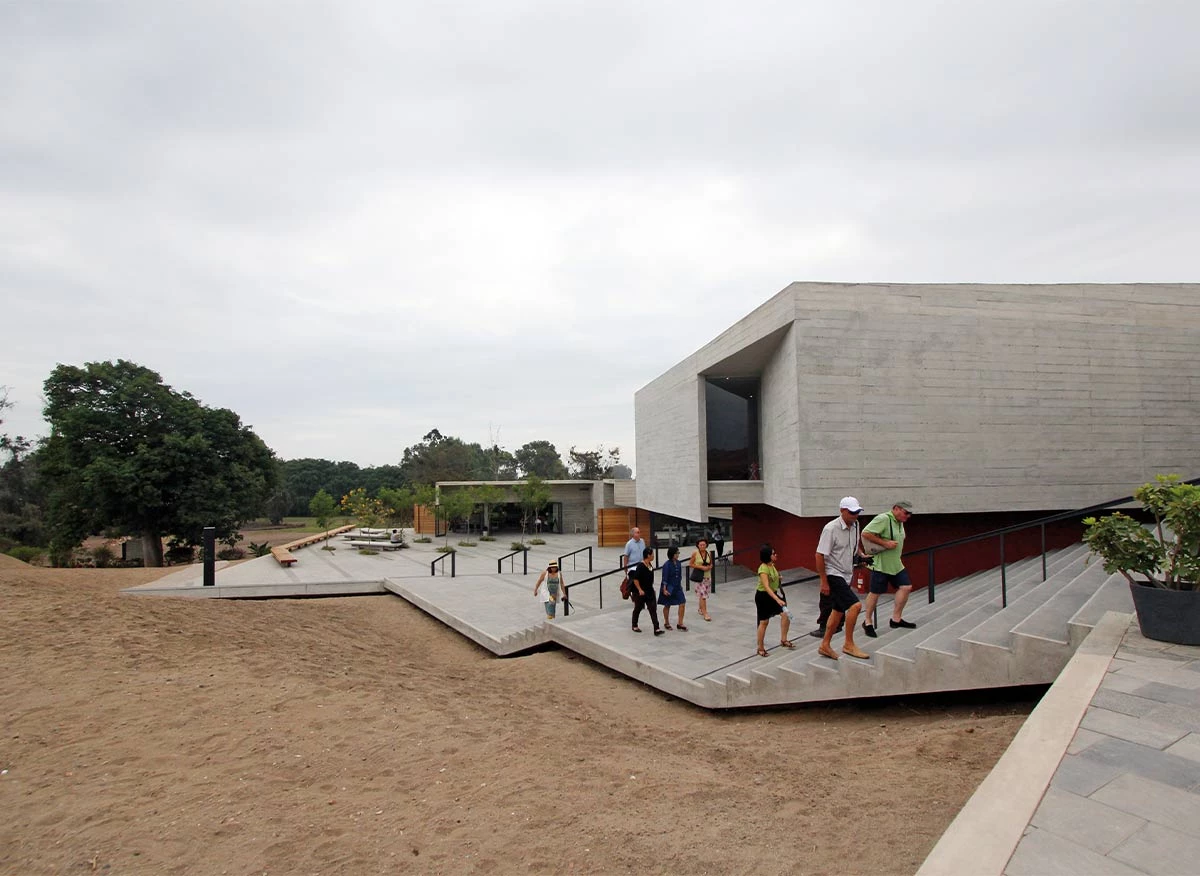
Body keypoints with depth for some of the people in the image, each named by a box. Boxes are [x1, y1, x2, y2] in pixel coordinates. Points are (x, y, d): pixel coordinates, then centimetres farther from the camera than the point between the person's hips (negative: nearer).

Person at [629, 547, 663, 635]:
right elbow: (635, 579, -22)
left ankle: (656, 629, -4)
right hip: (640, 592, -7)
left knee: (653, 609, -1)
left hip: (649, 591, 7)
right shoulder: (640, 566, -21)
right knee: (638, 608, 11)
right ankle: (634, 626, 30)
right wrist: (640, 590, -22)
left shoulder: (650, 565, 4)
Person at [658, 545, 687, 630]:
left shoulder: (678, 563, 2)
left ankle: (680, 623, 7)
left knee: (682, 604, -3)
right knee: (667, 605, 9)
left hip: (677, 587, 6)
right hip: (669, 587, -6)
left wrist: (680, 585, 15)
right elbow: (665, 578, -15)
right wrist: (664, 589, -17)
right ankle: (666, 623, 26)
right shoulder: (667, 565, -16)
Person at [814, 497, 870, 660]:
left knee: (838, 610, 14)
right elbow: (820, 555, -19)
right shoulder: (831, 529, -20)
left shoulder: (855, 526, 4)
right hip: (833, 575, -9)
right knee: (855, 605, -19)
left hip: (845, 575, 9)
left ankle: (825, 646, 26)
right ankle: (849, 644, -4)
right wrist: (824, 581, -18)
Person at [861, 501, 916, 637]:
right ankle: (868, 622, 13)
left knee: (906, 587, 4)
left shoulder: (900, 522, 12)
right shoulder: (883, 519, -17)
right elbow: (865, 534, -25)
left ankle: (896, 619, 17)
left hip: (896, 564, 9)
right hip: (881, 564, -9)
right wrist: (885, 543, -23)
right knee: (875, 593, -1)